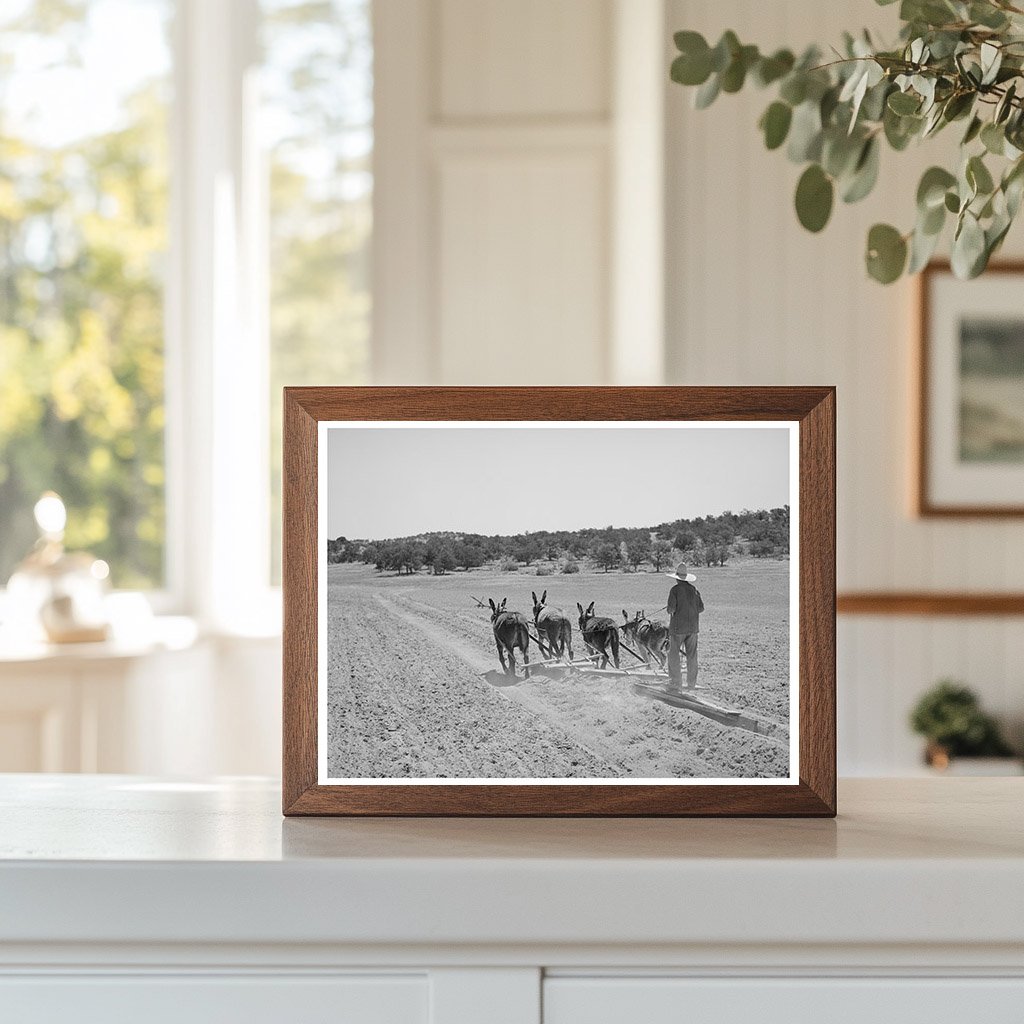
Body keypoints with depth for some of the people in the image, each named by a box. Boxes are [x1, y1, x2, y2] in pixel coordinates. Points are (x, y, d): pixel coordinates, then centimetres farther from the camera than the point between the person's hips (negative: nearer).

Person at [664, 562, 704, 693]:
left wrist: (669, 610, 4)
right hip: (693, 626, 5)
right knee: (692, 655, 15)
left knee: (674, 655, 0)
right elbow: (701, 608, 5)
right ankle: (691, 683, 24)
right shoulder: (694, 589, 2)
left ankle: (676, 685, -6)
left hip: (678, 626, -5)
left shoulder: (675, 590, -13)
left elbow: (671, 609, -17)